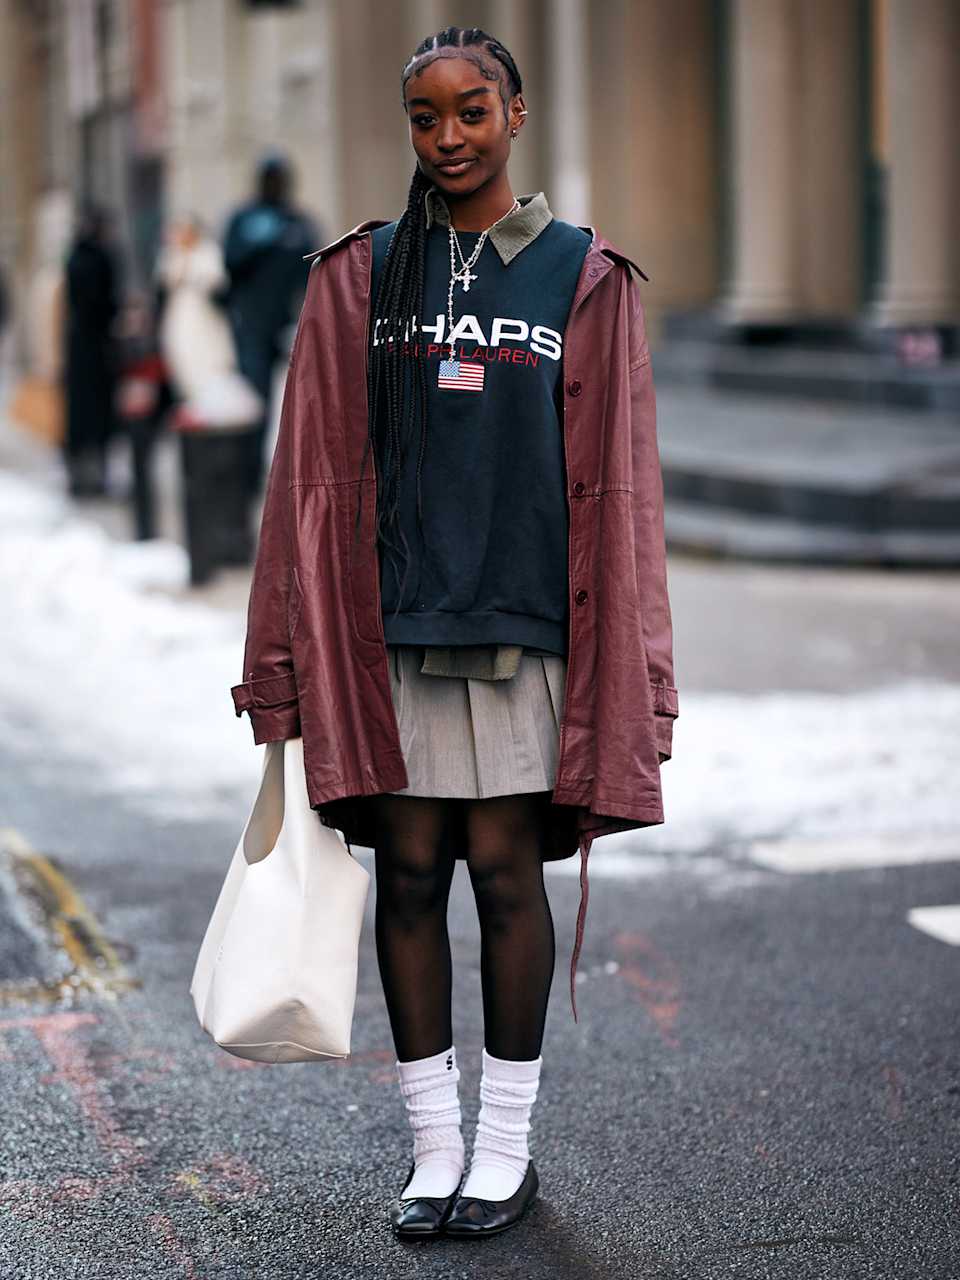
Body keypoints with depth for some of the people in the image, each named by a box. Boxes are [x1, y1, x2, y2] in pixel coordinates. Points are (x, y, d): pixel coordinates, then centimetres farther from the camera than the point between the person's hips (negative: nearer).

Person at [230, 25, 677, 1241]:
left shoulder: (583, 277, 3)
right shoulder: (360, 274, 6)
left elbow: (613, 485, 3)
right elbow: (316, 475, 6)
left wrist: (629, 674, -1)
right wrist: (292, 660, 3)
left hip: (522, 621, -1)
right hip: (389, 626, 1)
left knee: (504, 871, 2)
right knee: (408, 874, 4)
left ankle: (506, 1144, 16)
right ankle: (433, 1147, 16)